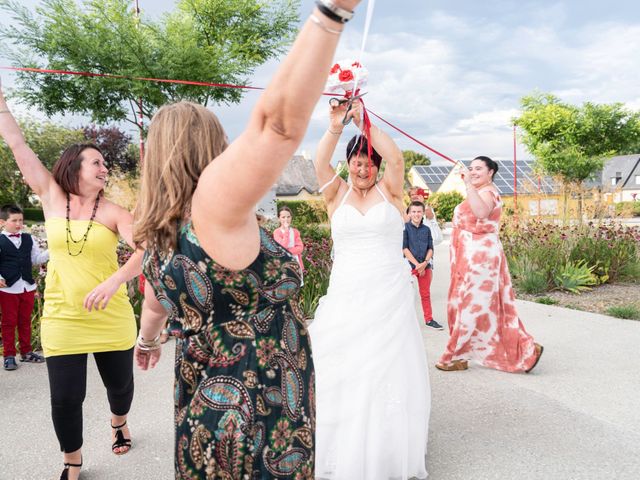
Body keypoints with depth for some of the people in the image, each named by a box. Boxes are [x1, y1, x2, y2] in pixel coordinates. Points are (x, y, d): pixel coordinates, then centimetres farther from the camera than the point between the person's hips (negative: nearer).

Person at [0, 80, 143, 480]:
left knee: (120, 385, 16)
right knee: (66, 399, 2)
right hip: (62, 320, 1)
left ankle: (119, 422, 51)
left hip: (112, 319, 0)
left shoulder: (113, 212, -6)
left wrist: (115, 280, -36)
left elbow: (145, 250, -20)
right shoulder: (52, 198, 0)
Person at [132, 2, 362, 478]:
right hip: (260, 432, -8)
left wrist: (147, 341, 43)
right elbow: (282, 120, -36)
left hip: (204, 411, 8)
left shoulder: (160, 235, 4)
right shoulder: (213, 204, -21)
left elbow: (156, 303, 23)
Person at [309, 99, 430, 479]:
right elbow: (321, 165, -10)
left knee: (389, 372, 3)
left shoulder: (389, 191, 3)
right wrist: (336, 128, -24)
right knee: (342, 372, 4)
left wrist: (365, 122, -15)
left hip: (389, 297, -1)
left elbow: (396, 158, -14)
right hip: (346, 297, 2)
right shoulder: (338, 194, 6)